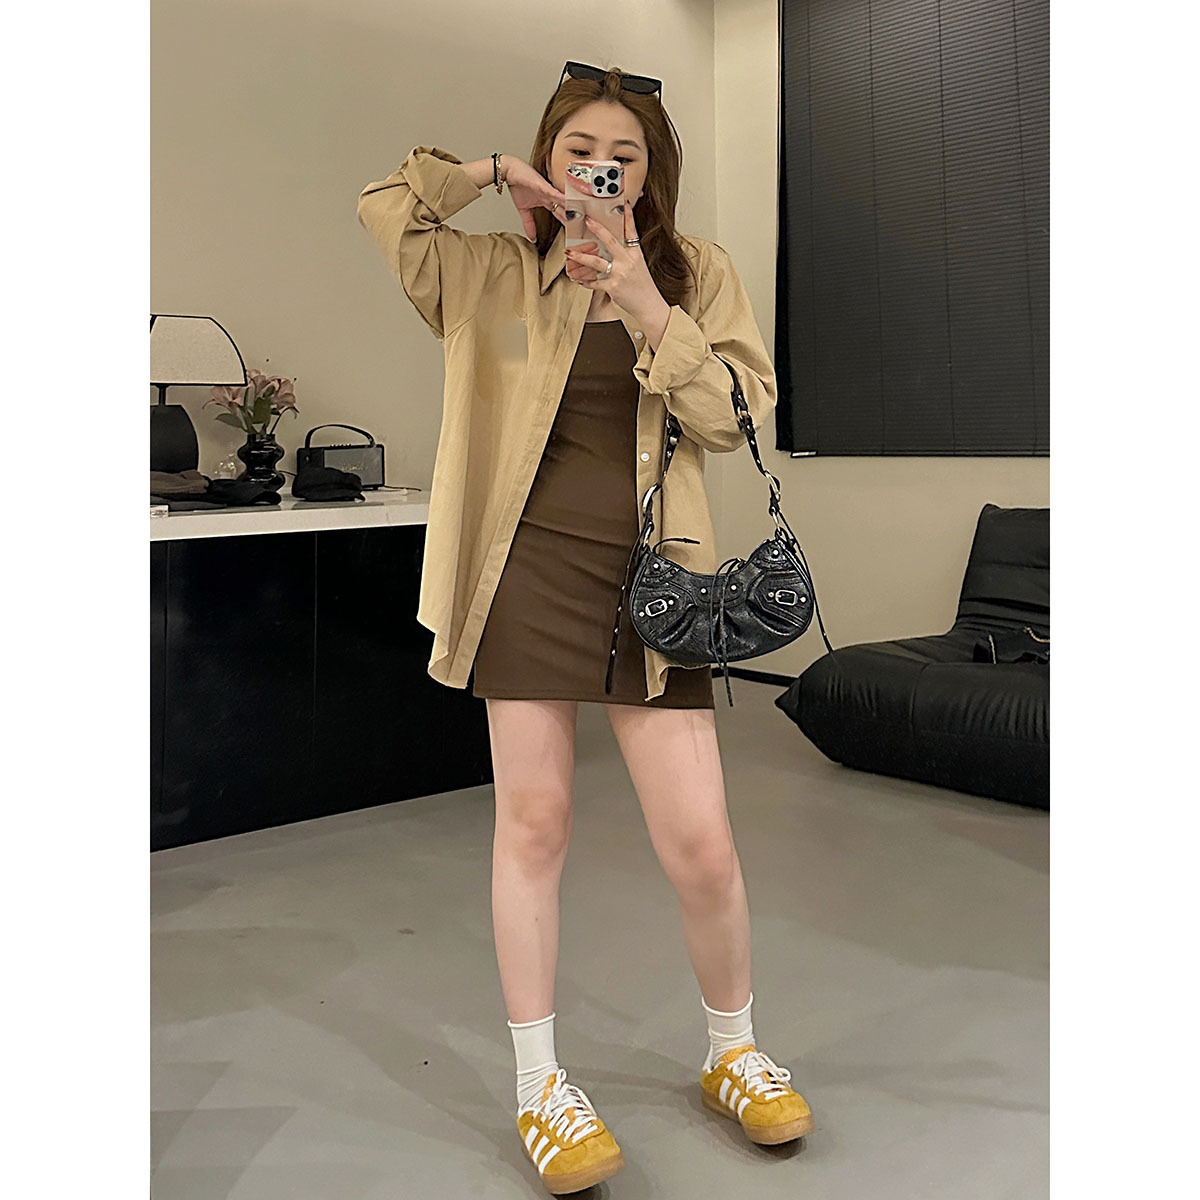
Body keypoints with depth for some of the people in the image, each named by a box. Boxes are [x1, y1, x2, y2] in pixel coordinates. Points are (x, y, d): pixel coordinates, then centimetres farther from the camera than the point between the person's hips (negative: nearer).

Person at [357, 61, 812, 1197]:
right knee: (533, 820, 3)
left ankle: (732, 1052, 26)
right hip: (529, 562, 0)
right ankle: (539, 1086, 20)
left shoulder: (699, 274, 9)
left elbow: (738, 415, -1)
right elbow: (382, 206, 7)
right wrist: (494, 171, 6)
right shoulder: (500, 273, 10)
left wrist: (651, 311, -12)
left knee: (700, 843, -2)